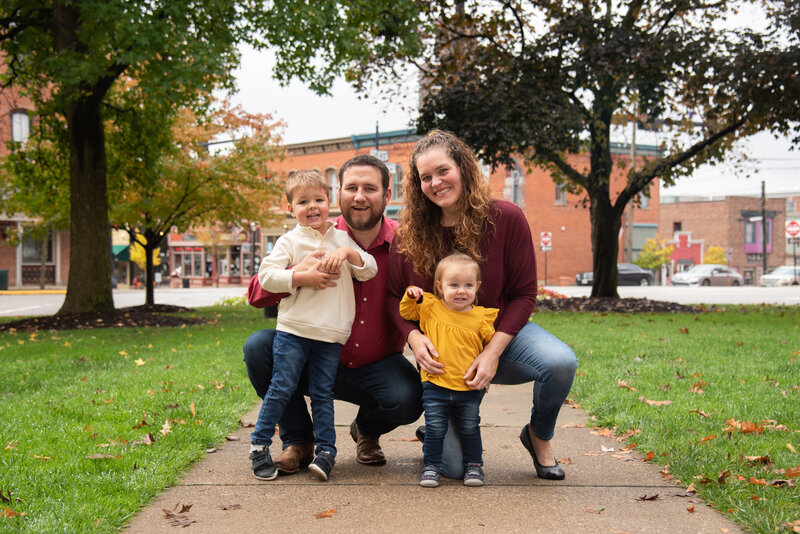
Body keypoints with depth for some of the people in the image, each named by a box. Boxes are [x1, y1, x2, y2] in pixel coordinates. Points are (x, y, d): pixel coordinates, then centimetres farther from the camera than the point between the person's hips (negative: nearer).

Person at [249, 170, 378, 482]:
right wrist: (302, 278, -15)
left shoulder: (342, 238, 13)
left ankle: (326, 450, 11)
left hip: (331, 333, 2)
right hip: (294, 328, -2)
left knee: (323, 393, 6)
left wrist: (348, 252, -10)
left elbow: (370, 271, 7)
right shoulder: (290, 241, 3)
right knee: (281, 388, -2)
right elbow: (266, 276, -6)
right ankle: (259, 446, 9)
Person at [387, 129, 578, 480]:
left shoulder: (506, 218, -12)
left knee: (561, 362, -33)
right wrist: (414, 337, -20)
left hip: (500, 332, 0)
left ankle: (539, 436, -1)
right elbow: (394, 296, 1)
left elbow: (524, 294, -9)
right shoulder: (409, 233, -7)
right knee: (453, 467, -12)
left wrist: (492, 352, -21)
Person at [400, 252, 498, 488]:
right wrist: (411, 297, -5)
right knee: (435, 429, 1)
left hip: (469, 388, 1)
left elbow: (493, 343, 9)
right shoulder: (430, 307, 0)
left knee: (470, 429, 11)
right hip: (435, 385, 0)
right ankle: (431, 466, 15)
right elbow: (406, 313, 14)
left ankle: (474, 464, 27)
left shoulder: (481, 317, 0)